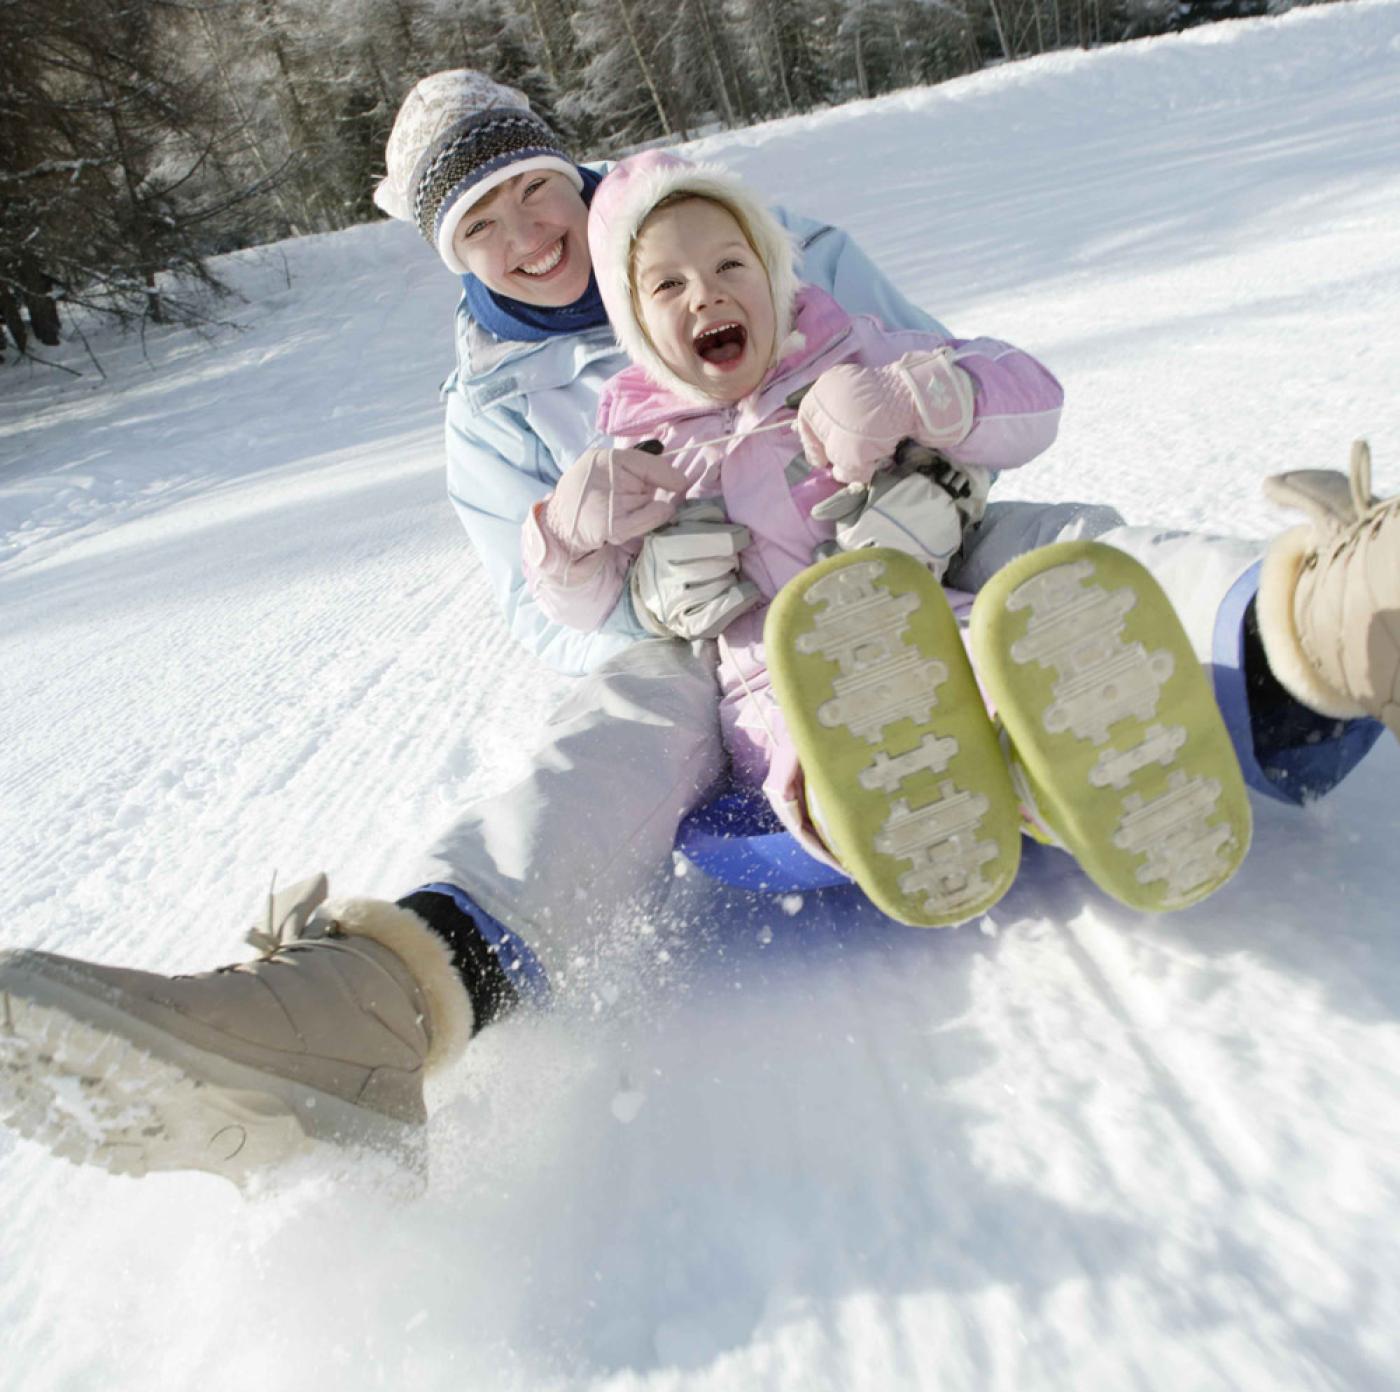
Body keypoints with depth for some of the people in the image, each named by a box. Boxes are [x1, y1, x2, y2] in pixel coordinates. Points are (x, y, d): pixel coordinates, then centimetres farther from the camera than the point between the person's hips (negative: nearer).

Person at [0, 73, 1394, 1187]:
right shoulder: (493, 412, 11)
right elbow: (548, 610, 2)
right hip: (704, 647, -1)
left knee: (1068, 537, -28)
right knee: (625, 728, -34)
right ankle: (381, 988, -60)